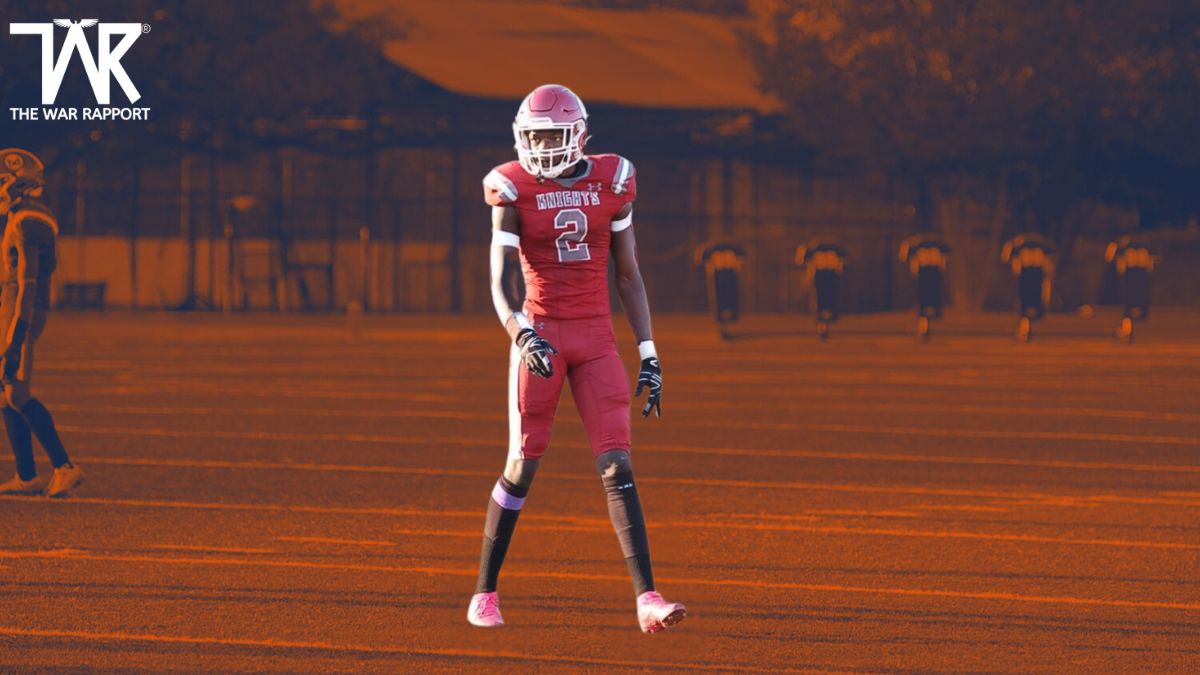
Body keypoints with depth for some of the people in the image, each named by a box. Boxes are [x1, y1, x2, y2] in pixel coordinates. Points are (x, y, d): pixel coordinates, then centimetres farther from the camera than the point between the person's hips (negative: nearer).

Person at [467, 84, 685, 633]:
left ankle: (647, 601, -12)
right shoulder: (515, 191, -4)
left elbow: (629, 276, 8)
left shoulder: (611, 185, 3)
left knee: (617, 468, -7)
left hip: (597, 339, 2)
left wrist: (649, 356, 5)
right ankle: (484, 593, 17)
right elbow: (501, 283, -9)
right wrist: (522, 336, -28)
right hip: (541, 335, -2)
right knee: (522, 466, 2)